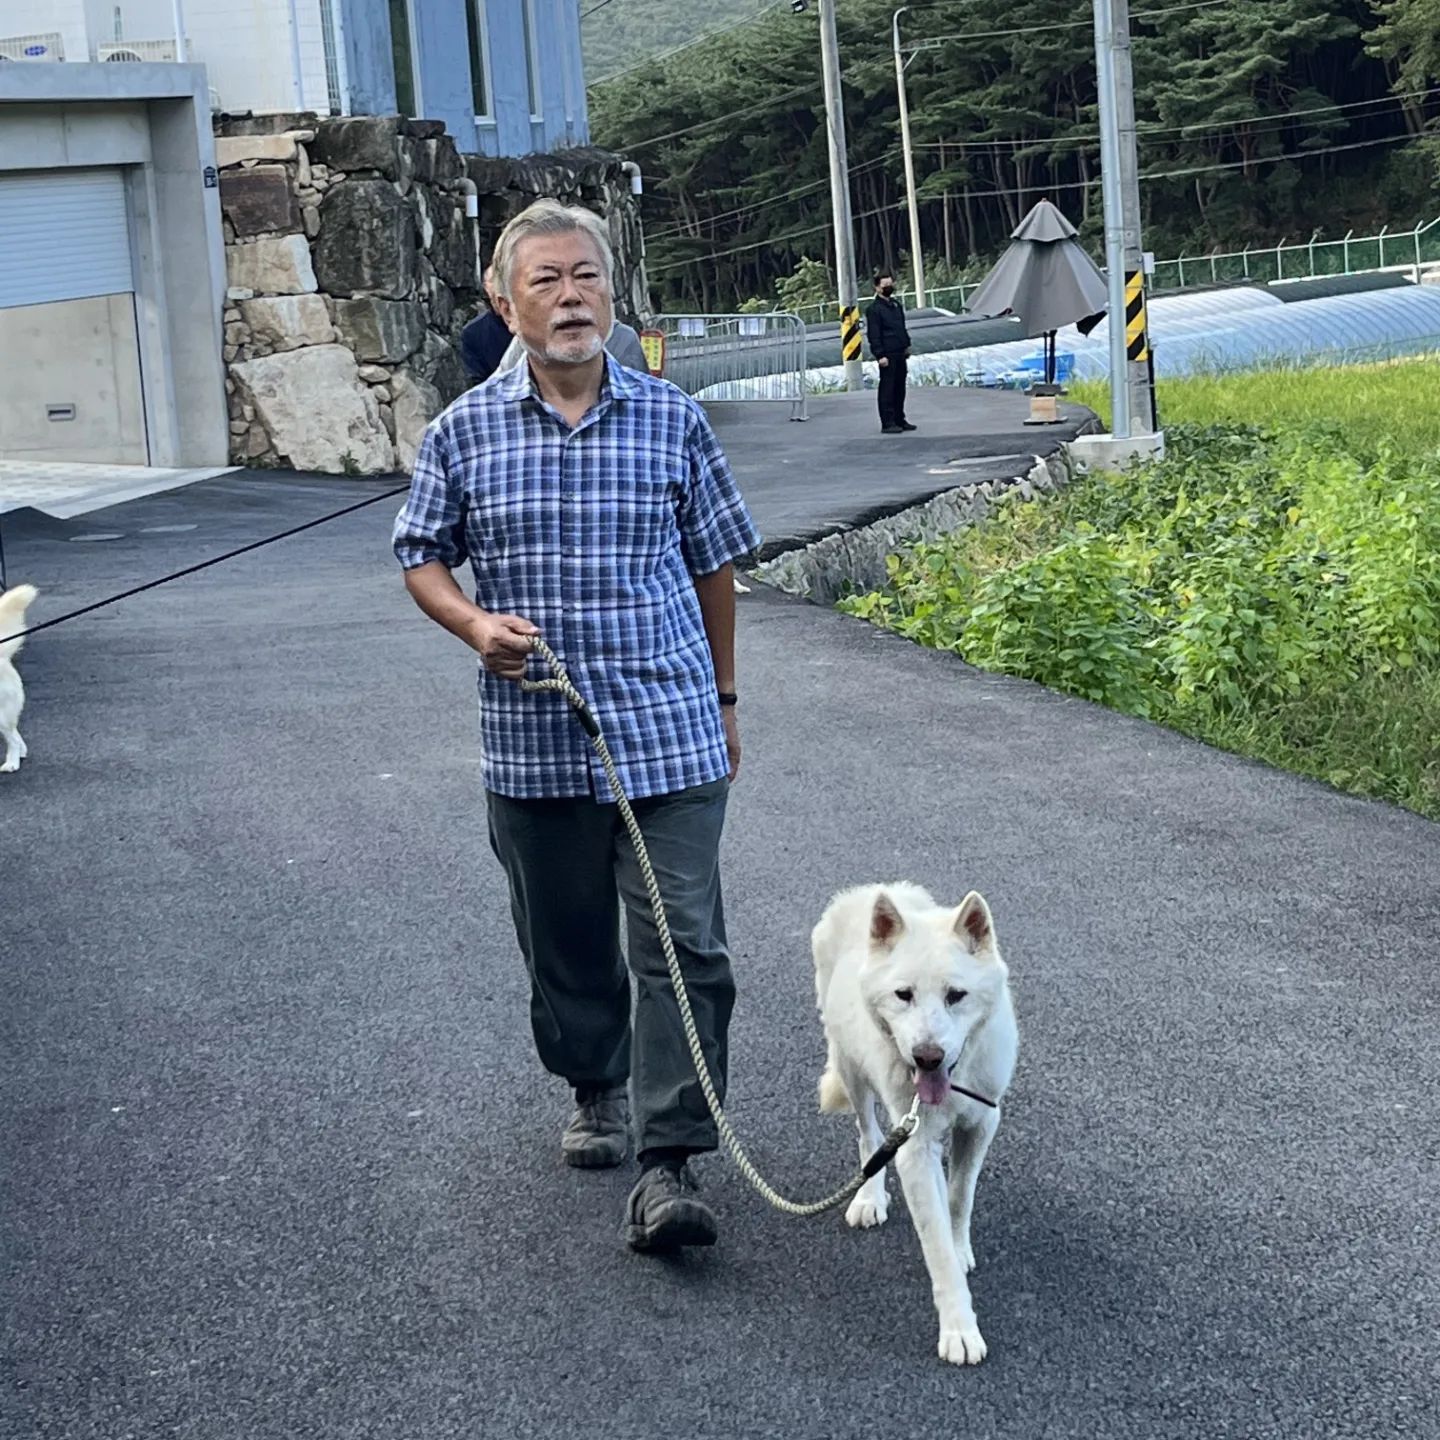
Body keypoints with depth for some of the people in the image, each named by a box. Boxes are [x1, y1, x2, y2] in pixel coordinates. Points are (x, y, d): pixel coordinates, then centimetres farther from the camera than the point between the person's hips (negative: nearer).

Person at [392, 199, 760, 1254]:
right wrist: (476, 625, -12)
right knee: (567, 942, 14)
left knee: (684, 943, -8)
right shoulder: (465, 431, 1)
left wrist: (723, 702, 14)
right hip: (534, 742, 1)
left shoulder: (672, 419, 1)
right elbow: (422, 556, 10)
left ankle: (668, 1165, -4)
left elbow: (714, 563, 10)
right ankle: (597, 1094, 38)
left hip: (670, 736, -1)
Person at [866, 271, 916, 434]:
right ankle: (887, 424, -3)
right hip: (888, 355, -8)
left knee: (900, 388, 12)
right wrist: (880, 355, -18)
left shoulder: (896, 305, 15)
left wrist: (907, 345, 19)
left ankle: (899, 420, 21)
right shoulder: (874, 309, -10)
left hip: (900, 353, 8)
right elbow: (873, 335, -14)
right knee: (887, 389, -5)